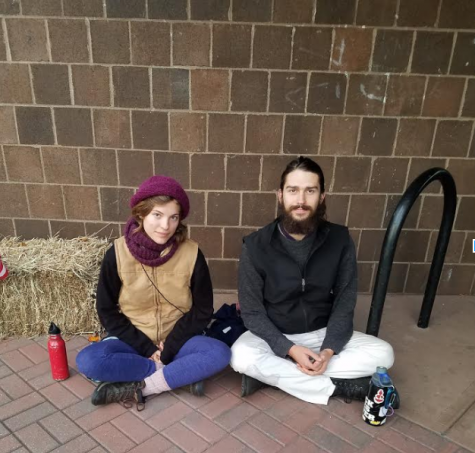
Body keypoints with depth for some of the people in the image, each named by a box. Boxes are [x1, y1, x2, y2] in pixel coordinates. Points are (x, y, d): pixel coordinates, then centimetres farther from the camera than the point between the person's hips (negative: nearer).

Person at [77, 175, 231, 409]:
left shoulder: (191, 253, -12)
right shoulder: (118, 253, -12)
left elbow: (202, 310, -5)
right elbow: (107, 311, -6)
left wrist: (168, 350, -13)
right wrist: (147, 348, -13)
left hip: (177, 342, 0)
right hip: (133, 342, 1)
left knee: (219, 353, -27)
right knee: (87, 361, -27)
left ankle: (138, 387, -19)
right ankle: (183, 373, -17)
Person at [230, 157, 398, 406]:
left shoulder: (339, 240, -11)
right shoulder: (255, 245, -16)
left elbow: (344, 303, -5)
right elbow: (251, 312, -12)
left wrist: (328, 350, -20)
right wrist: (290, 349, -24)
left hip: (323, 334, 2)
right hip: (275, 337, -1)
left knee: (383, 353, -18)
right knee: (242, 356, -32)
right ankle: (339, 385, -18)